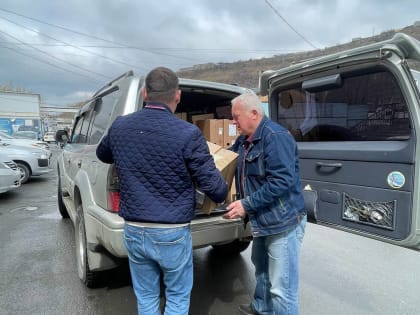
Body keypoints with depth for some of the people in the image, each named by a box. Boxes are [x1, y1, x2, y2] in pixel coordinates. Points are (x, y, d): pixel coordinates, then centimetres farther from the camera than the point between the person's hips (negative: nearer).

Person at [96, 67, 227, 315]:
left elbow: (102, 155, 20)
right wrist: (221, 196, 10)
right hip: (172, 233, -4)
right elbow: (212, 183, -13)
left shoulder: (119, 126, -1)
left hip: (134, 230, 4)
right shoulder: (188, 134, -18)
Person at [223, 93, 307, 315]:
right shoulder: (244, 140, 7)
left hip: (283, 222, -10)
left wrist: (247, 204, -27)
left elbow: (282, 181, -29)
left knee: (281, 287, 2)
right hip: (261, 220, 10)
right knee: (261, 269, 29)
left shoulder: (275, 136, -22)